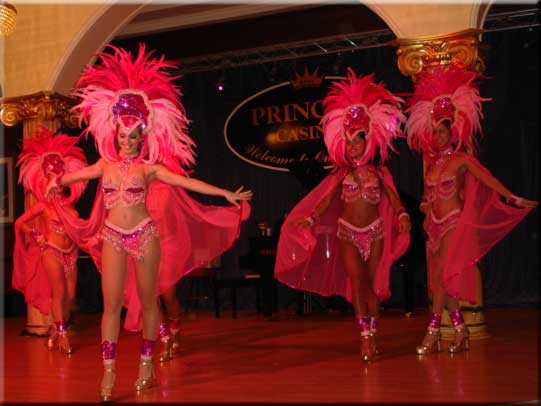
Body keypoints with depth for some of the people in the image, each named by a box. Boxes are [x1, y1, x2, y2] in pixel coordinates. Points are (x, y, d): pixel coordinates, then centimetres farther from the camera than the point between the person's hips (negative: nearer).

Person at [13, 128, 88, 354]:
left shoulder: (68, 202, 5)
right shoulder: (44, 204, -6)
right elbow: (21, 223, -4)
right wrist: (39, 238, -3)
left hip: (70, 252, 5)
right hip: (51, 251, -5)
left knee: (70, 295, 4)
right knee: (59, 293, -7)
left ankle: (56, 330, 20)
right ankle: (61, 334, 1)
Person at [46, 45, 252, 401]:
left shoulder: (149, 168, -1)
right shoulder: (106, 164, 7)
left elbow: (187, 182, -5)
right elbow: (74, 176, 25)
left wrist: (227, 194, -9)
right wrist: (57, 182, 39)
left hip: (145, 236, -2)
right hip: (113, 238, 2)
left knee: (148, 301, 5)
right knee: (112, 303, -2)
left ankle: (147, 363, 18)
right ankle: (109, 370, 1)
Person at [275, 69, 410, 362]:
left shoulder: (379, 172, 3)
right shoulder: (342, 173, 4)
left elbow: (392, 197, -3)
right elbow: (326, 199, -1)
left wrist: (401, 214, -23)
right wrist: (310, 218, -16)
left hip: (375, 232, 0)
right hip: (347, 232, 0)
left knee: (372, 284, 3)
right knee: (357, 282, -11)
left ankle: (372, 336, 12)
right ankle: (365, 336, -12)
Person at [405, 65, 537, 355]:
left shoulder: (462, 159, -4)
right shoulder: (433, 162, 12)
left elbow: (488, 180, -12)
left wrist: (514, 200, -19)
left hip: (455, 223, -6)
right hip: (436, 225, 6)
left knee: (442, 277, -12)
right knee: (439, 280, 5)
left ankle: (433, 333, -8)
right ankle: (460, 329, 14)